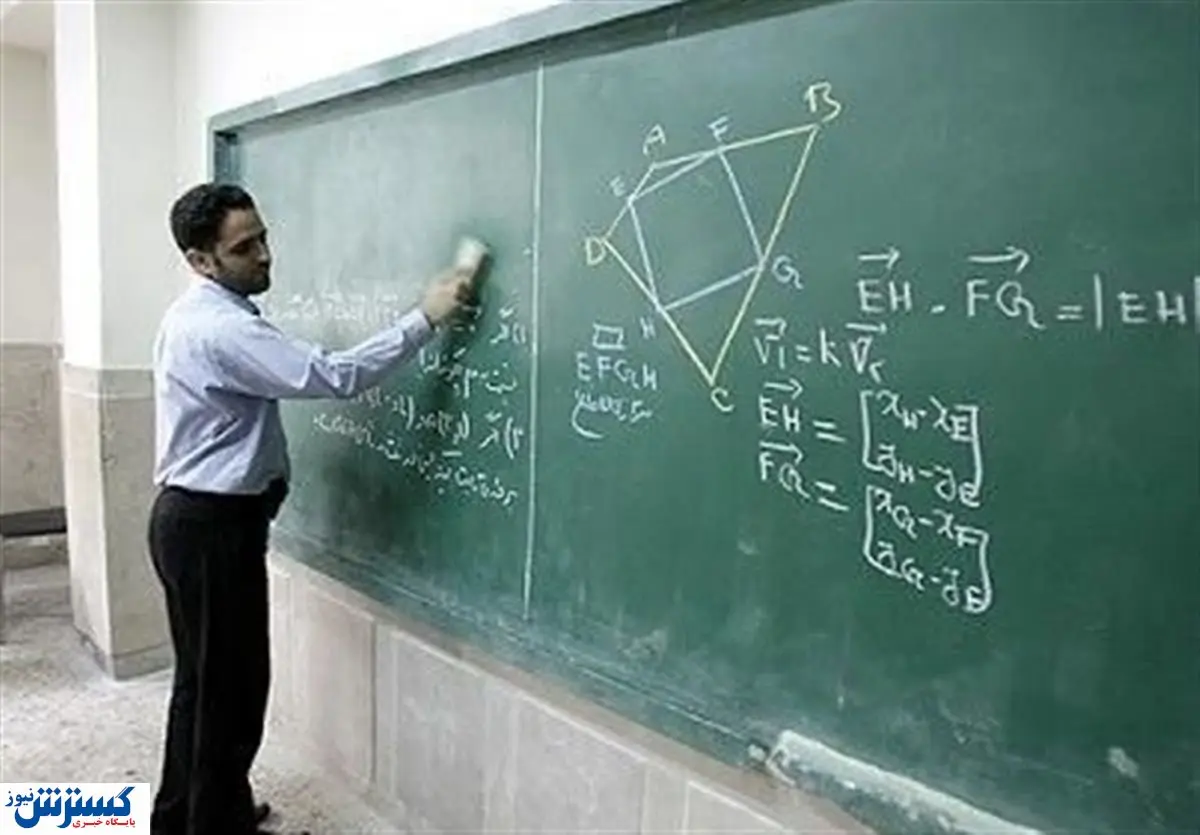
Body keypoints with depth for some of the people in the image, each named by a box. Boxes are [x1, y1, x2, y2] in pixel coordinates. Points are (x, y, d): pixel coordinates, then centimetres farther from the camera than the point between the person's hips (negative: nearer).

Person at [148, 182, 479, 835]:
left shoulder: (200, 316, 11)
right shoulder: (221, 329, -23)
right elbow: (336, 377, -30)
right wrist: (426, 317, -26)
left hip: (197, 517, 11)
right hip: (212, 527, -11)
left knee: (203, 677, 21)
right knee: (232, 684, 3)